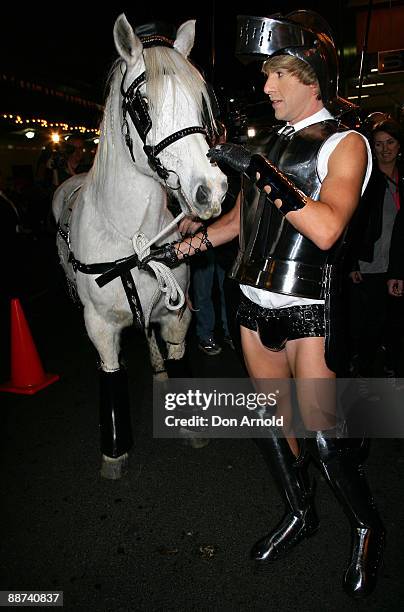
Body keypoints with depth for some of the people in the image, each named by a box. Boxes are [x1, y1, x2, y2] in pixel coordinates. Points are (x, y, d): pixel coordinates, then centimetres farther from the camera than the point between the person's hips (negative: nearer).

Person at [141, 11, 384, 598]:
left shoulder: (345, 143, -5)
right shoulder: (272, 142, 14)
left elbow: (326, 228, -23)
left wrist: (258, 169, -24)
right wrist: (187, 245, 16)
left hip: (307, 310, -6)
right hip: (256, 303, 7)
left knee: (321, 433, -1)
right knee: (270, 420, 14)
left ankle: (367, 527, 29)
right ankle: (300, 513, 38)